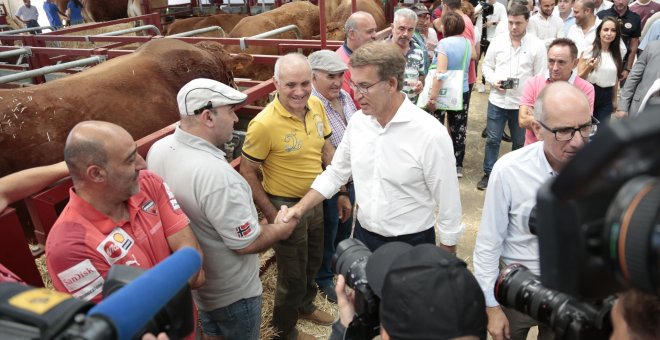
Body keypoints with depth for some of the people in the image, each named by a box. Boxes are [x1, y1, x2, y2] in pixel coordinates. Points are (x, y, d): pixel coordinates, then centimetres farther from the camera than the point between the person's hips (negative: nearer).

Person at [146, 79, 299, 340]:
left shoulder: (158, 150, -10)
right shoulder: (214, 173, -37)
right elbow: (247, 243, -29)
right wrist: (283, 228, -10)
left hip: (192, 280, 7)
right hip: (232, 291, -7)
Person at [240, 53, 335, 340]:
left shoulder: (316, 105, -7)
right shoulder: (264, 124, -28)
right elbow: (247, 172, -17)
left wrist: (341, 192, 8)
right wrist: (271, 215, -17)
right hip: (286, 206, -6)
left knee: (313, 262, 27)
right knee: (292, 273, 13)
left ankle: (305, 305, 56)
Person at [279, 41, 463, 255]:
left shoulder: (431, 134, -23)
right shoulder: (357, 121, -6)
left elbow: (449, 204, -14)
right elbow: (336, 173, 6)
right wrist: (300, 208, -1)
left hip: (411, 245, -5)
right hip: (363, 236, 5)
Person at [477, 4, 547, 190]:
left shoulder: (537, 45, -4)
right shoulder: (497, 41, 1)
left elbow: (541, 76, -2)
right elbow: (487, 66, 8)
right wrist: (493, 81, -12)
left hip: (523, 103, -1)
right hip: (497, 101, 1)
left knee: (520, 143, 13)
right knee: (492, 140, 8)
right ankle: (488, 174, 23)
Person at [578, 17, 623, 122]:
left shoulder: (617, 53, 7)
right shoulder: (588, 50, -6)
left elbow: (616, 78, 17)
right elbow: (579, 77, -4)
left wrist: (614, 99, 20)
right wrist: (588, 68, -23)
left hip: (607, 97, 4)